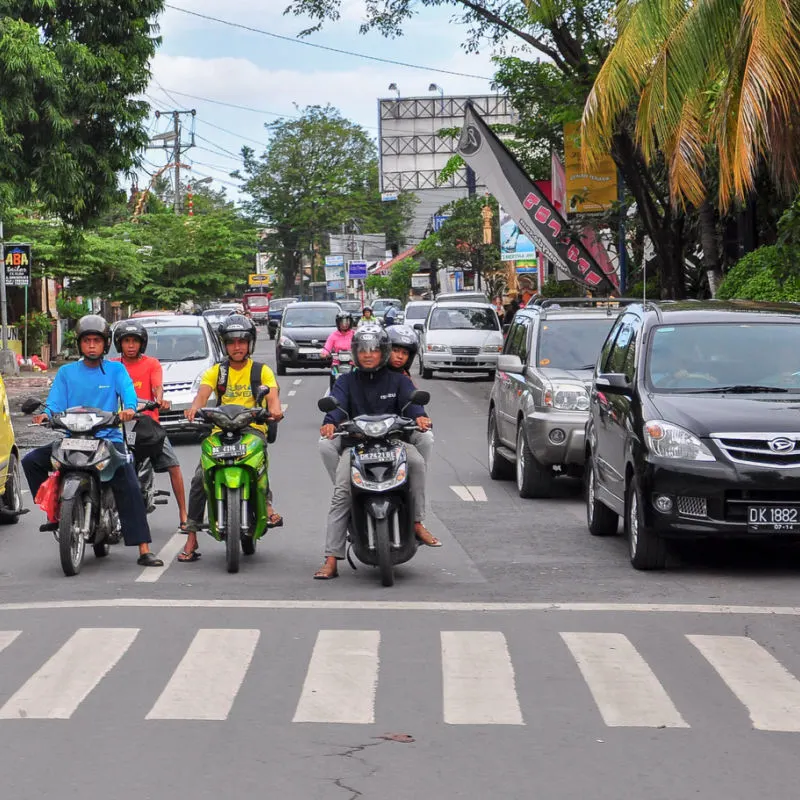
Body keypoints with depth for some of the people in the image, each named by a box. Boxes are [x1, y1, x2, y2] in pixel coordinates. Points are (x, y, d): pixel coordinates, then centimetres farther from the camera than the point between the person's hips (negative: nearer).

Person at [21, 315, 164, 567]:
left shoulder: (116, 369, 8)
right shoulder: (66, 373, 13)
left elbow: (128, 392, -8)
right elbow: (56, 403, 4)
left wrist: (129, 409, -31)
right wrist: (46, 414, -19)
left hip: (109, 437, -3)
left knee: (129, 487, -19)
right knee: (31, 461, -15)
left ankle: (144, 551, -21)